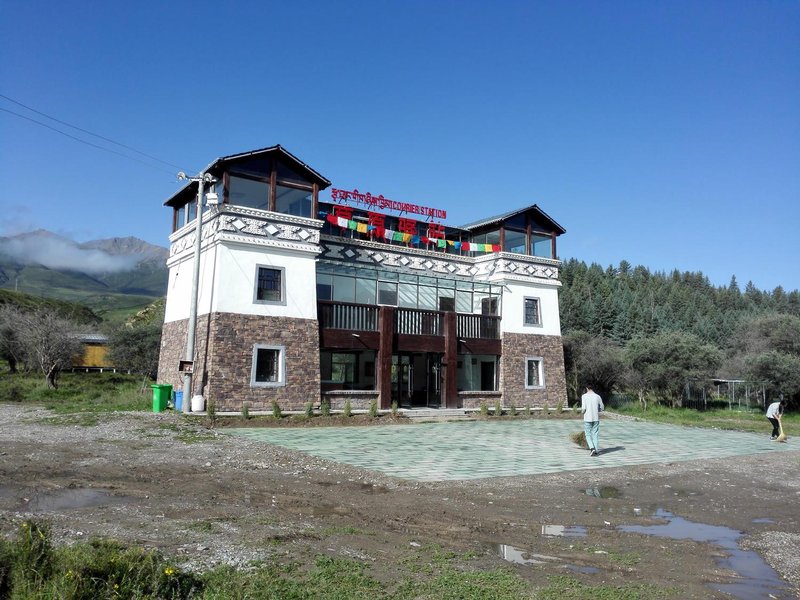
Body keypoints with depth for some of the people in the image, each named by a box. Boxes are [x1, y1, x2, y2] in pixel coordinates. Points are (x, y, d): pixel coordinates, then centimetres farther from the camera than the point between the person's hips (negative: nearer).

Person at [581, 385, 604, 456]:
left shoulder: (584, 396, -7)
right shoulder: (598, 396, 2)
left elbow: (583, 408, -14)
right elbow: (602, 408, 9)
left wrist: (582, 412, 8)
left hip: (587, 418, -3)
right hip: (596, 418, 3)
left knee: (588, 434, 8)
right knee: (595, 435, 10)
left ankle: (592, 448, -11)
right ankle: (597, 451, 9)